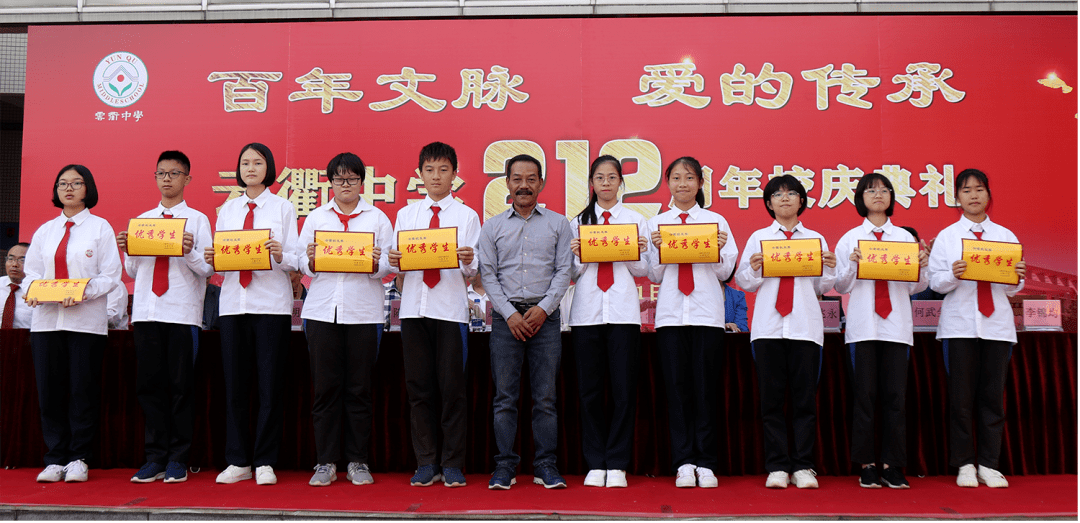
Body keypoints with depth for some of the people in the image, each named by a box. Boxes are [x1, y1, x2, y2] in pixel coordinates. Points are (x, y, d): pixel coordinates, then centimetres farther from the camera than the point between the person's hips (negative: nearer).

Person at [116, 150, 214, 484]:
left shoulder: (197, 220, 5)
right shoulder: (142, 220, 16)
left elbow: (209, 269, -2)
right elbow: (134, 272, 18)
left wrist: (189, 252, -19)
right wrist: (127, 252, -1)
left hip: (183, 312, -4)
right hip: (146, 311, 4)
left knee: (181, 386, -1)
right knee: (149, 384, 4)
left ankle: (178, 459, 7)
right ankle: (155, 458, 12)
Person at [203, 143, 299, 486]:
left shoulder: (282, 207, 5)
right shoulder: (228, 209, 15)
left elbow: (294, 261, 0)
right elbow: (219, 255, 14)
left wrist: (280, 256, -21)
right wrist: (211, 258, -8)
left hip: (272, 303, -3)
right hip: (233, 301, 3)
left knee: (270, 385, -1)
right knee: (234, 385, 5)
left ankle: (265, 462, 8)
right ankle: (237, 461, 15)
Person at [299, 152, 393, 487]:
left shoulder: (378, 218, 10)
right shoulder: (315, 218, 15)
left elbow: (389, 265, 4)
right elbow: (302, 264, 11)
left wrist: (376, 263, -16)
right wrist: (310, 261, -10)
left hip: (363, 311, -1)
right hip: (322, 308, 1)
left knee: (360, 388, 2)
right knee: (325, 387, 2)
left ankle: (358, 461, 12)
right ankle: (326, 462, 11)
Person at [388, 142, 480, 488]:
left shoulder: (467, 216, 8)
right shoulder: (405, 215, 15)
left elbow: (473, 270, 1)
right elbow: (396, 260, 11)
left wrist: (469, 261, -21)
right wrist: (394, 261, -11)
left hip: (451, 308, -2)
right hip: (413, 307, 2)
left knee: (452, 387, -1)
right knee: (419, 387, 5)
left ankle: (452, 464, 9)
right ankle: (426, 463, 15)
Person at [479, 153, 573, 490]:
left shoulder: (558, 223, 10)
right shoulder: (492, 227, 11)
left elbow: (563, 271, 4)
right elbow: (488, 275, 5)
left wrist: (543, 308, -8)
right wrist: (510, 313, -6)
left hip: (545, 315, 0)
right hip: (505, 316, 0)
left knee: (545, 396, 1)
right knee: (505, 396, 0)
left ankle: (546, 466, 8)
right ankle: (505, 466, 7)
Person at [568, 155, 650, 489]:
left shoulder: (635, 220, 11)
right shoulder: (578, 221, 12)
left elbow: (643, 272, 9)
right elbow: (572, 274, 9)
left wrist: (637, 253, -11)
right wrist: (576, 256, -10)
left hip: (623, 311, 0)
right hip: (587, 311, 1)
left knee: (624, 389, -3)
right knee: (590, 389, 2)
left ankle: (617, 464, 7)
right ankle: (595, 464, 11)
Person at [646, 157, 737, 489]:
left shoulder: (716, 222, 11)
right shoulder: (656, 224, 12)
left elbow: (725, 273, 9)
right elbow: (654, 277, 10)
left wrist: (719, 249, -9)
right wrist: (657, 249, -7)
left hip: (707, 312, -1)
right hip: (671, 312, 1)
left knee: (705, 386, -1)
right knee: (677, 386, 0)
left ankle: (706, 464, 6)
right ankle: (684, 463, 6)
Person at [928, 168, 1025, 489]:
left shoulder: (1005, 236, 12)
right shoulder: (947, 236, 7)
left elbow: (1013, 289, 11)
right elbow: (935, 282, 0)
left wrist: (1018, 278, -10)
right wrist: (953, 275, -19)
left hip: (997, 323, 2)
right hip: (960, 324, -1)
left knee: (993, 395, 1)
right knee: (961, 396, -1)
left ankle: (989, 464, 11)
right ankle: (964, 464, 9)